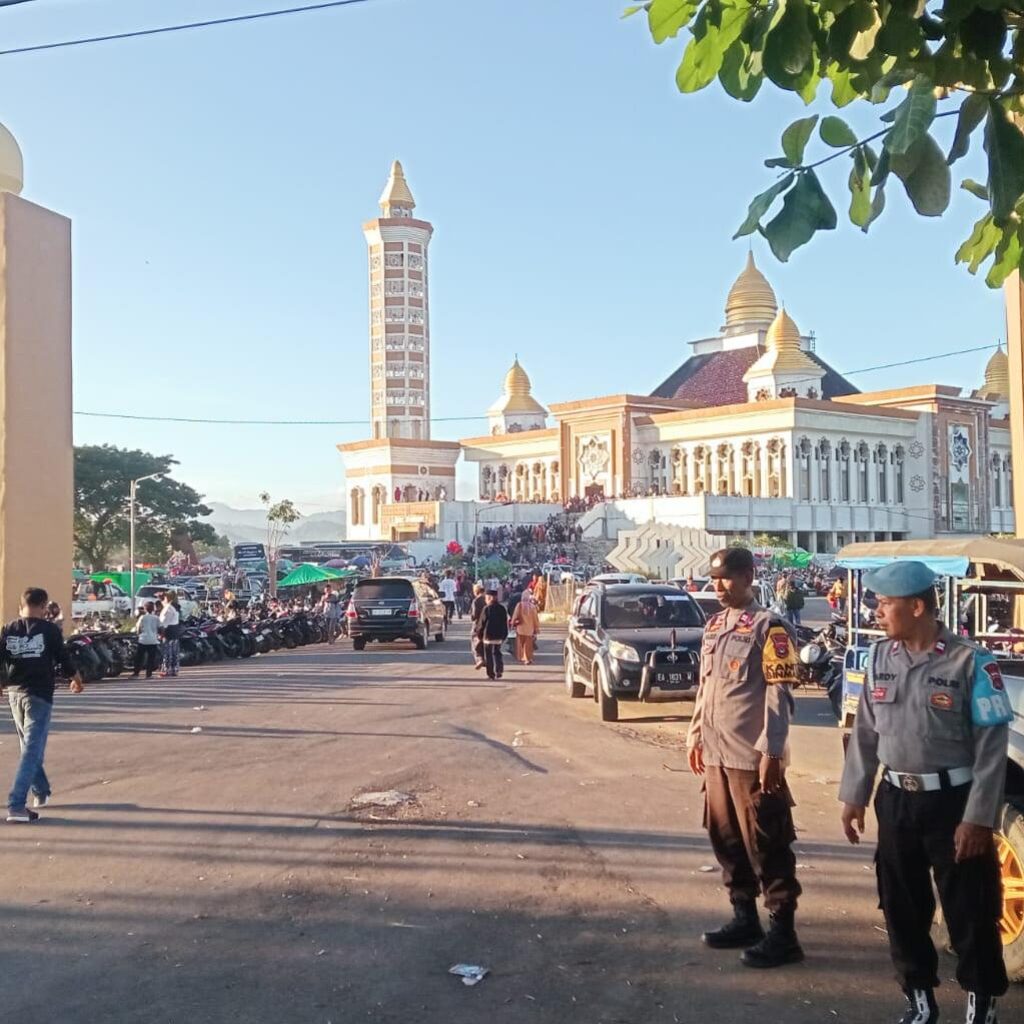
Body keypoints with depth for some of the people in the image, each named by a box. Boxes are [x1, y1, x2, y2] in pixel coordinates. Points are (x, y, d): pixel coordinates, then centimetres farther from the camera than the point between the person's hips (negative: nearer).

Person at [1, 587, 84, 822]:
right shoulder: (49, 630, -7)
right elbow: (64, 658, -1)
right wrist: (76, 679, 17)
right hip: (39, 694, -5)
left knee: (29, 746, 22)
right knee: (32, 750, -5)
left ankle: (41, 792, 38)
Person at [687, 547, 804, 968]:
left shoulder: (767, 625, -9)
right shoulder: (713, 626, 13)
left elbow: (779, 693, -13)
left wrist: (771, 752, -18)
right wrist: (696, 735, 17)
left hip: (751, 756, -8)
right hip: (716, 753, 8)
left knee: (766, 845, -1)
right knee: (726, 839, 14)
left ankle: (783, 933, 7)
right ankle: (744, 918, 27)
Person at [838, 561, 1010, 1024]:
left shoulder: (970, 661, -14)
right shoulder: (880, 658, 2)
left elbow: (991, 746, -12)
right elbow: (865, 732, 10)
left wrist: (977, 818, -14)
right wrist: (854, 796, 9)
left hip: (952, 800, -5)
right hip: (895, 799, 5)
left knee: (968, 908, 6)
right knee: (901, 906, 13)